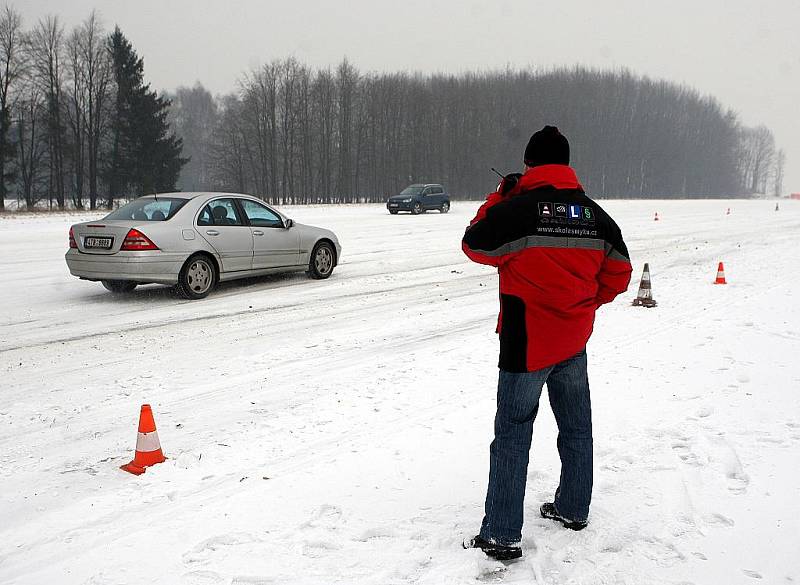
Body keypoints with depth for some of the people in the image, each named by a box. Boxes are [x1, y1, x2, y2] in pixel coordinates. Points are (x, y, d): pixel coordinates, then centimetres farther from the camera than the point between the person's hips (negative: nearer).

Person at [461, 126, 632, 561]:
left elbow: (475, 245, -1)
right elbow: (618, 276, 9)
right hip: (575, 341, 6)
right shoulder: (596, 215, 2)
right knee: (576, 426, 20)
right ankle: (573, 508, 37)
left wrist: (499, 196, 8)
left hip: (527, 342, -5)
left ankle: (501, 536, 5)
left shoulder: (517, 209, -16)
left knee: (512, 435, 1)